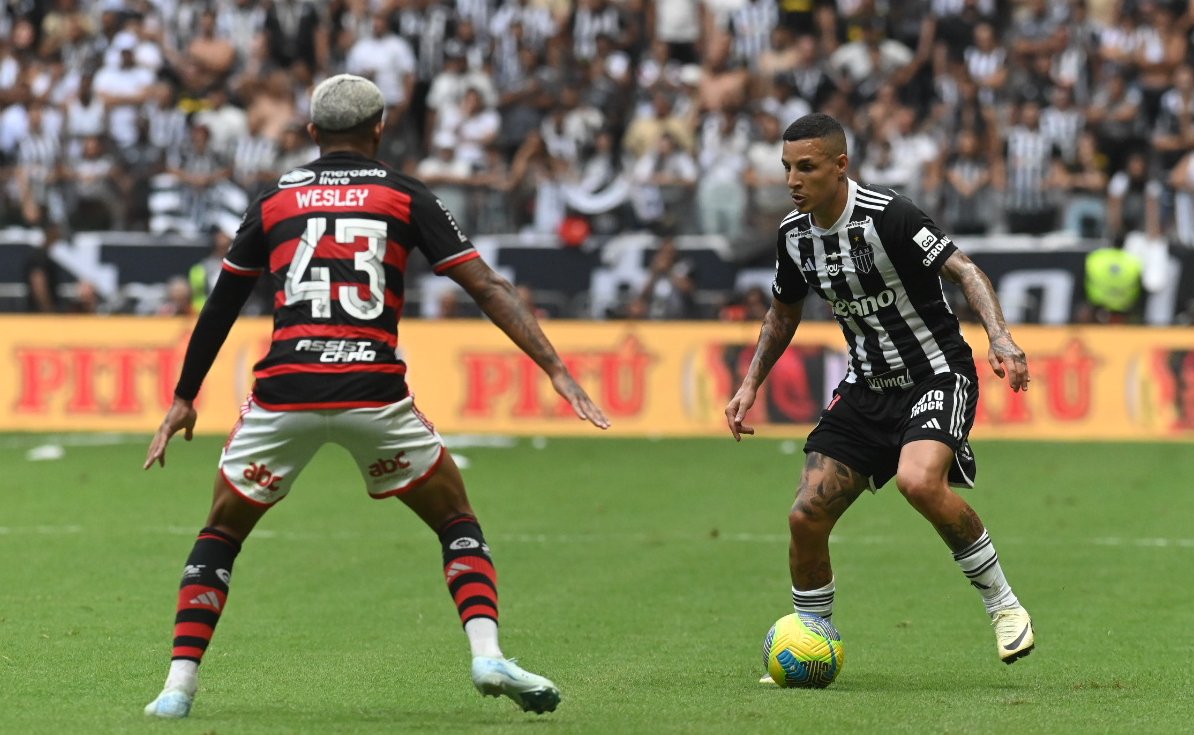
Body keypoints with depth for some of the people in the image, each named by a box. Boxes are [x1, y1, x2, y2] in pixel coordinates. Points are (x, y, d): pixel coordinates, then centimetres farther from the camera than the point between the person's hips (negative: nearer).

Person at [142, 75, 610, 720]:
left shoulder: (273, 200, 15)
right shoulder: (404, 195, 10)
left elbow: (219, 309, 19)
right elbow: (486, 287, 3)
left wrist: (183, 398, 30)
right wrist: (556, 370, 1)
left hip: (284, 396, 1)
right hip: (374, 394, -1)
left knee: (220, 534, 19)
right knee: (457, 522, 16)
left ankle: (179, 685, 8)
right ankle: (487, 655, -4)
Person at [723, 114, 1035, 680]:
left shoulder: (888, 217, -20)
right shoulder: (794, 234, 2)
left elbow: (963, 270, -22)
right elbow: (784, 312, 20)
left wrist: (1000, 339, -36)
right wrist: (751, 385, 13)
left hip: (937, 374, -7)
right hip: (866, 386, 7)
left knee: (919, 480, -34)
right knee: (807, 516, -4)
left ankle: (1003, 604, -14)